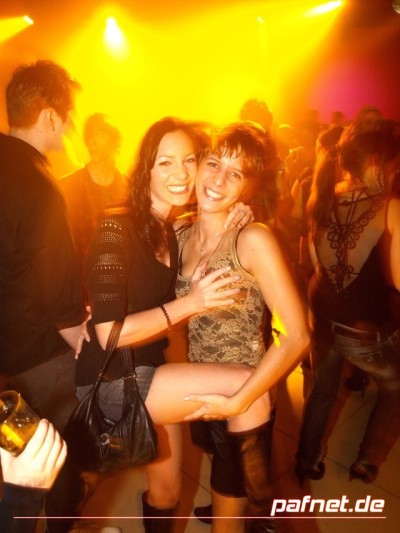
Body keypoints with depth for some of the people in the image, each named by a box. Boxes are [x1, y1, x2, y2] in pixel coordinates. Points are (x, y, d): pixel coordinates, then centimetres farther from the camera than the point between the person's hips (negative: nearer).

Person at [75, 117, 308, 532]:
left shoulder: (171, 231, 6)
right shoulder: (117, 229, -17)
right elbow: (109, 334, -22)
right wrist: (191, 302, -24)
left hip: (149, 372, 7)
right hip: (112, 382, -7)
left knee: (166, 491, 19)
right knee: (252, 387, -16)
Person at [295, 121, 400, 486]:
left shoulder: (323, 200, -4)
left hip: (323, 318, 5)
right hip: (370, 331, -4)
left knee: (323, 391, 28)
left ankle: (307, 462, 41)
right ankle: (368, 463, 35)